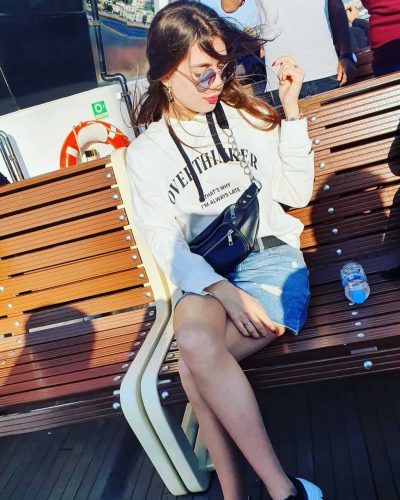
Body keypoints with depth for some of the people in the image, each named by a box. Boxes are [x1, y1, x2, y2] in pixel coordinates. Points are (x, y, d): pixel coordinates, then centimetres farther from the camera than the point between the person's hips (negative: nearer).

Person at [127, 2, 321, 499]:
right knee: (195, 343, -32)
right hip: (205, 276, 1)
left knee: (195, 362, -27)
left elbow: (296, 194, 9)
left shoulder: (246, 113, 7)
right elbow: (166, 244, -5)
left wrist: (291, 112, 1)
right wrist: (225, 292, -20)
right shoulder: (145, 152, 5)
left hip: (271, 258, -1)